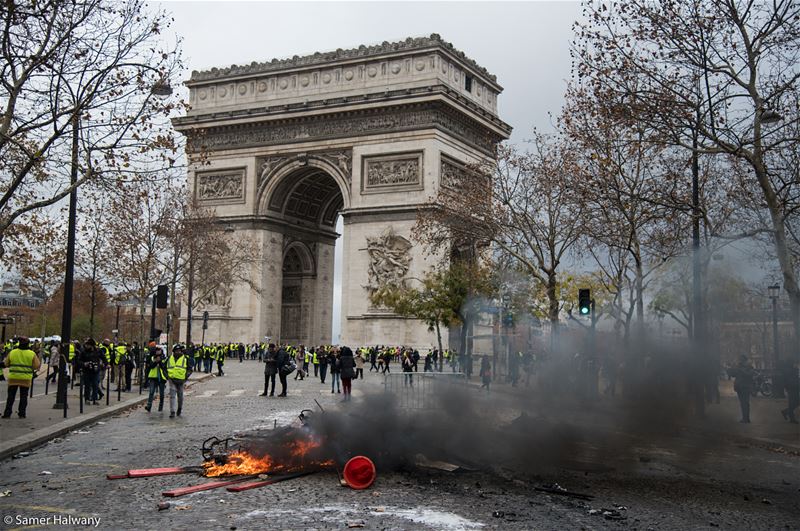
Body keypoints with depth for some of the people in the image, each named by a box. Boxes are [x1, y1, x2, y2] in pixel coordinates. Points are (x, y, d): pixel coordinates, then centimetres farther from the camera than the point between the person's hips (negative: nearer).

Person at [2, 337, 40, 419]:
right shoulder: (32, 354, -6)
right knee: (23, 397, 8)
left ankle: (7, 413, 7)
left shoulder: (12, 352, -3)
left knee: (11, 396, 8)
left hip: (13, 378, 1)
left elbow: (6, 364, 6)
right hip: (26, 378, -1)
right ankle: (21, 413, 7)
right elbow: (37, 366, -6)